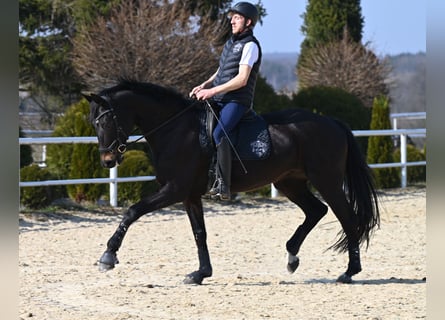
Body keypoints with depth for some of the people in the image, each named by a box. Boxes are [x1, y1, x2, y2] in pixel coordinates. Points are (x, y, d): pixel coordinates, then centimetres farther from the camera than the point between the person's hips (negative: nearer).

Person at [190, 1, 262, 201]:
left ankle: (223, 186, -35)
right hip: (218, 100, 10)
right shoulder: (231, 42, 19)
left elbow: (242, 79, -18)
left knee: (218, 134, -31)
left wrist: (212, 91, -20)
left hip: (237, 101, -10)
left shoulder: (250, 45, -8)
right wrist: (204, 85, 6)